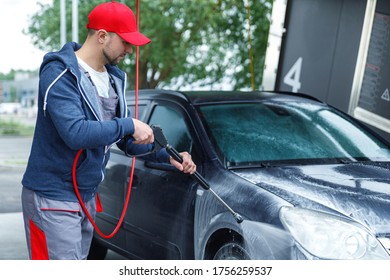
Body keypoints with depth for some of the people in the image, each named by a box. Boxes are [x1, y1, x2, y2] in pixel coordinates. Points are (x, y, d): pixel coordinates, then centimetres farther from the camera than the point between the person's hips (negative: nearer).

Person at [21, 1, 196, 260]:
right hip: (53, 198, -8)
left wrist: (166, 155, 1)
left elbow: (124, 138, 13)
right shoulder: (60, 74, -18)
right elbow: (75, 133, -32)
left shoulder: (114, 78, 8)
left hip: (88, 195, 8)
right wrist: (129, 125, -23)